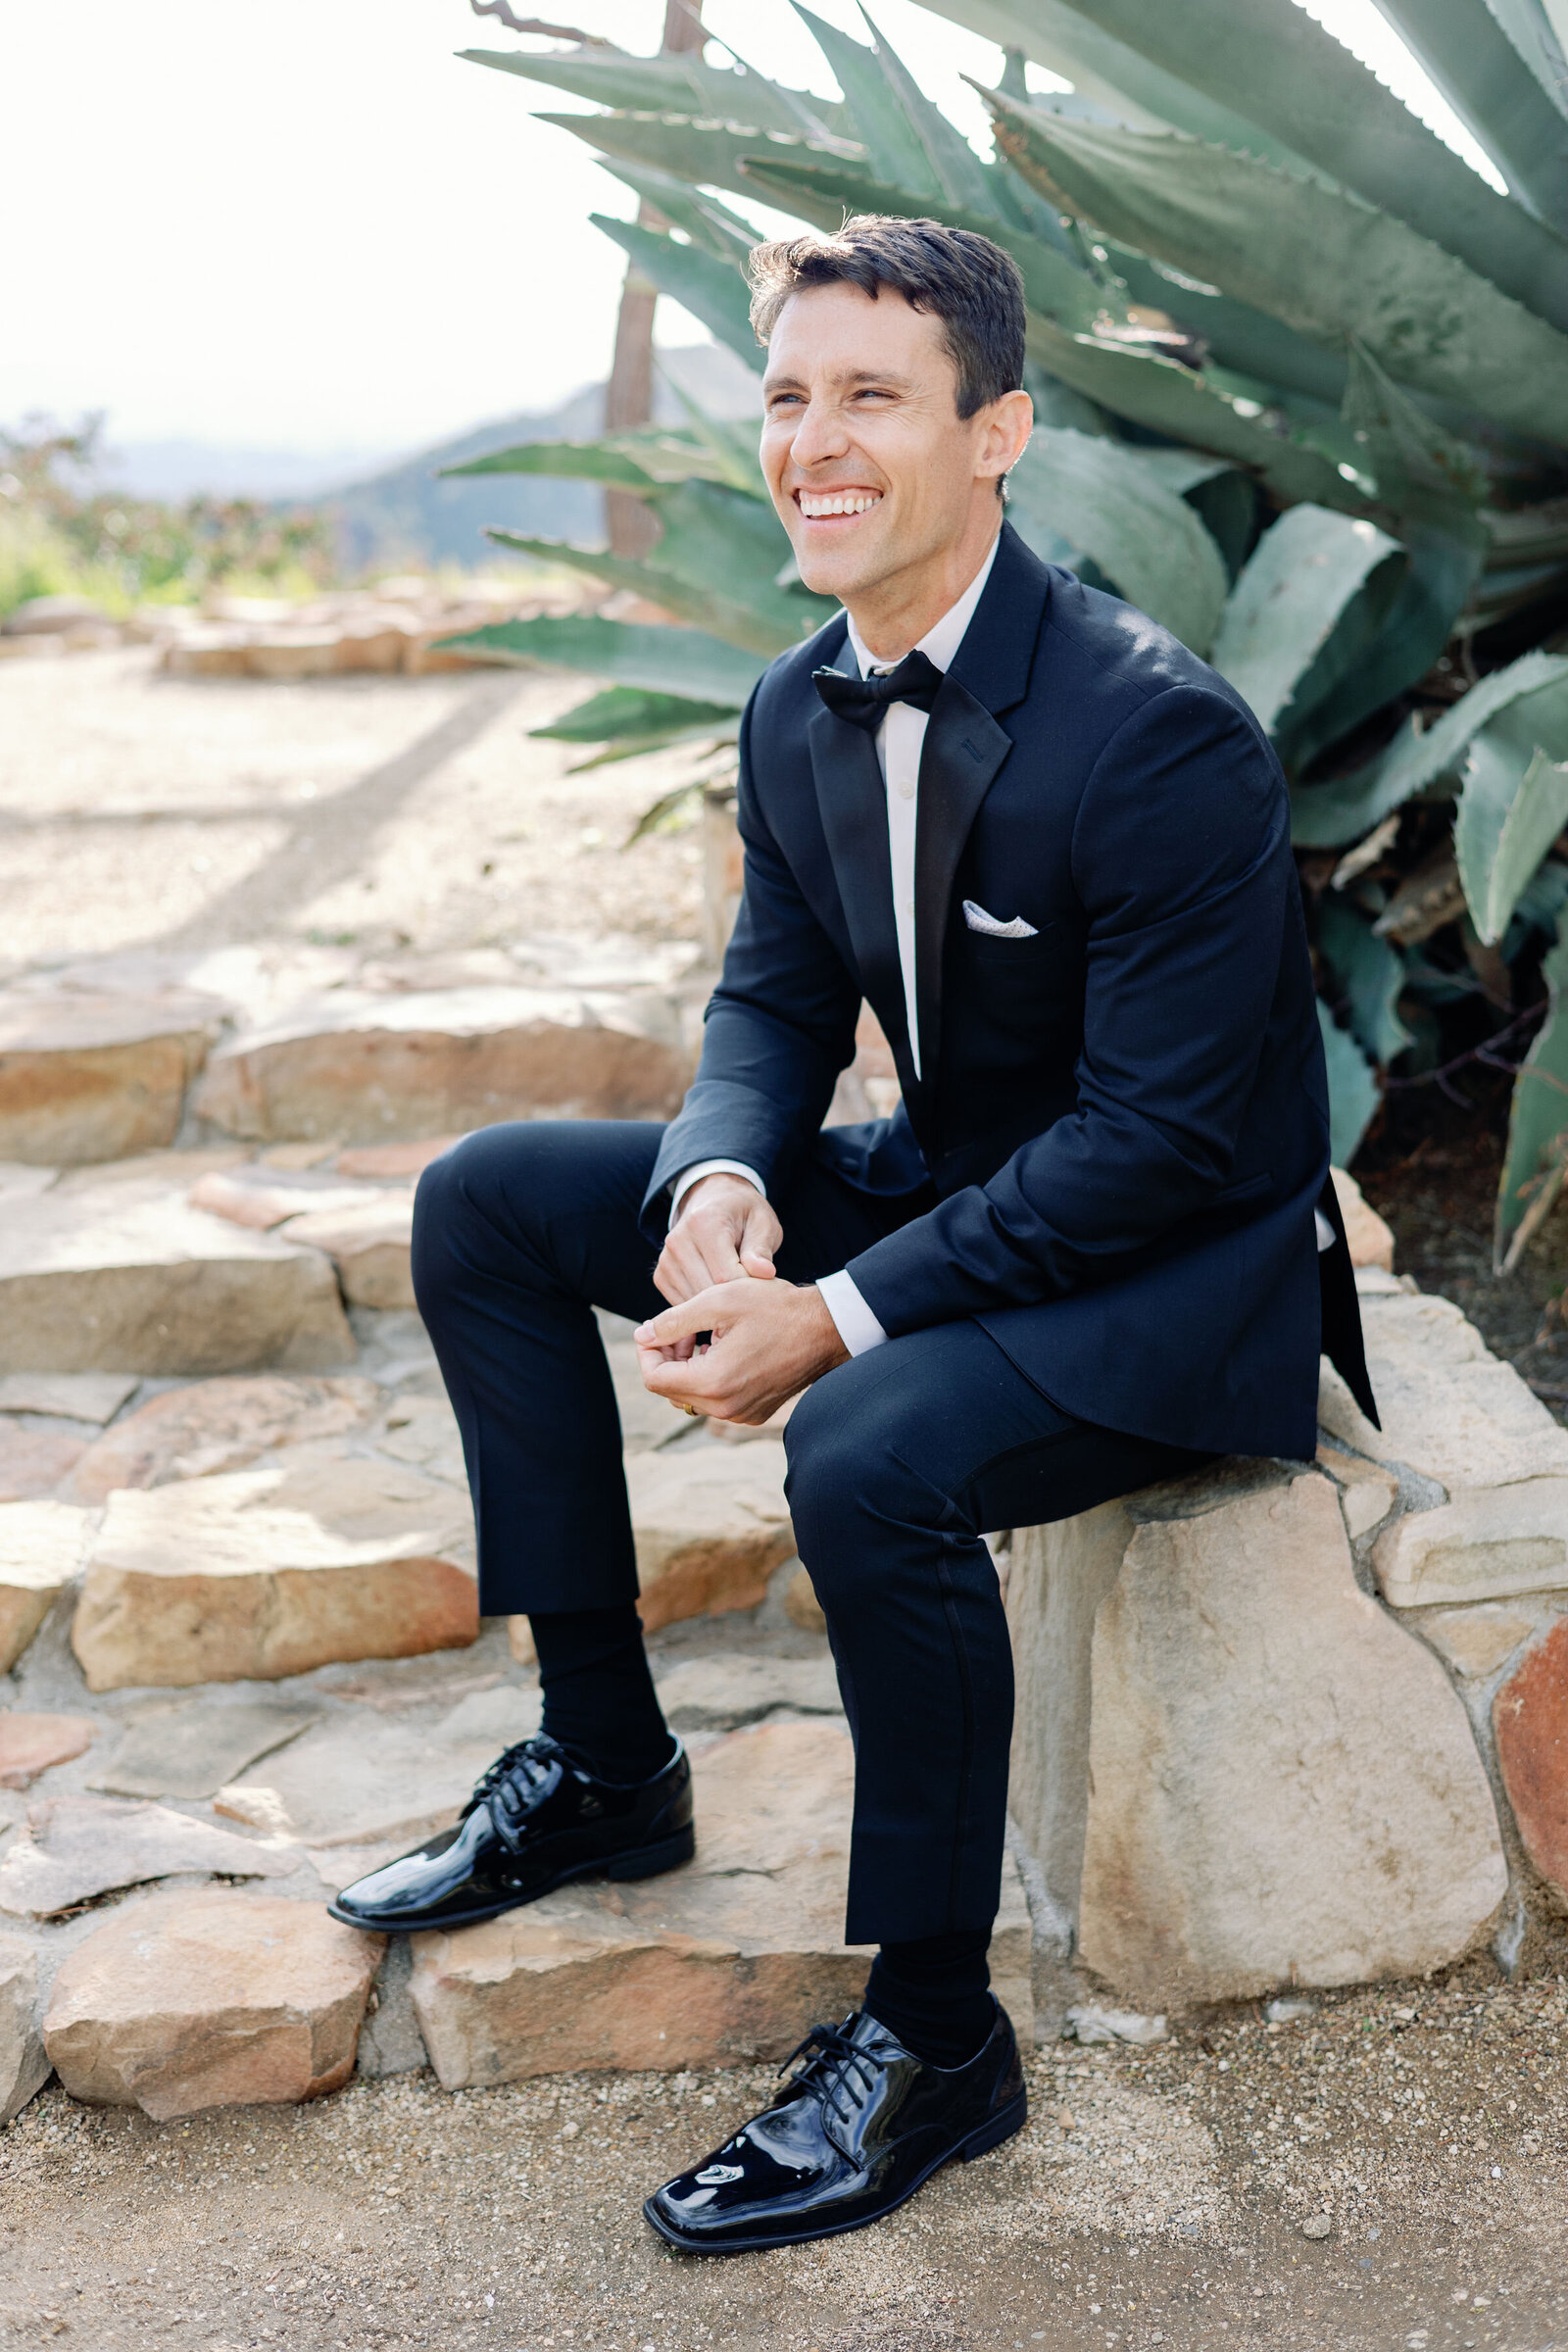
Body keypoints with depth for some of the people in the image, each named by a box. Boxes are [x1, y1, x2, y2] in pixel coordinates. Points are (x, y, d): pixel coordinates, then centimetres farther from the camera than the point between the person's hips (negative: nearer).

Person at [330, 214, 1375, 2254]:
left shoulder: (1163, 732, -25)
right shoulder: (800, 714, -1)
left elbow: (1160, 1133, -26)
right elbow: (777, 999, 7)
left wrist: (842, 1315, -29)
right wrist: (719, 1187, -16)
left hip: (1182, 1273, -8)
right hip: (949, 1185, 8)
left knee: (869, 1451, -37)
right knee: (486, 1202, 2)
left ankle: (931, 2034, -13)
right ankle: (605, 1766, 10)